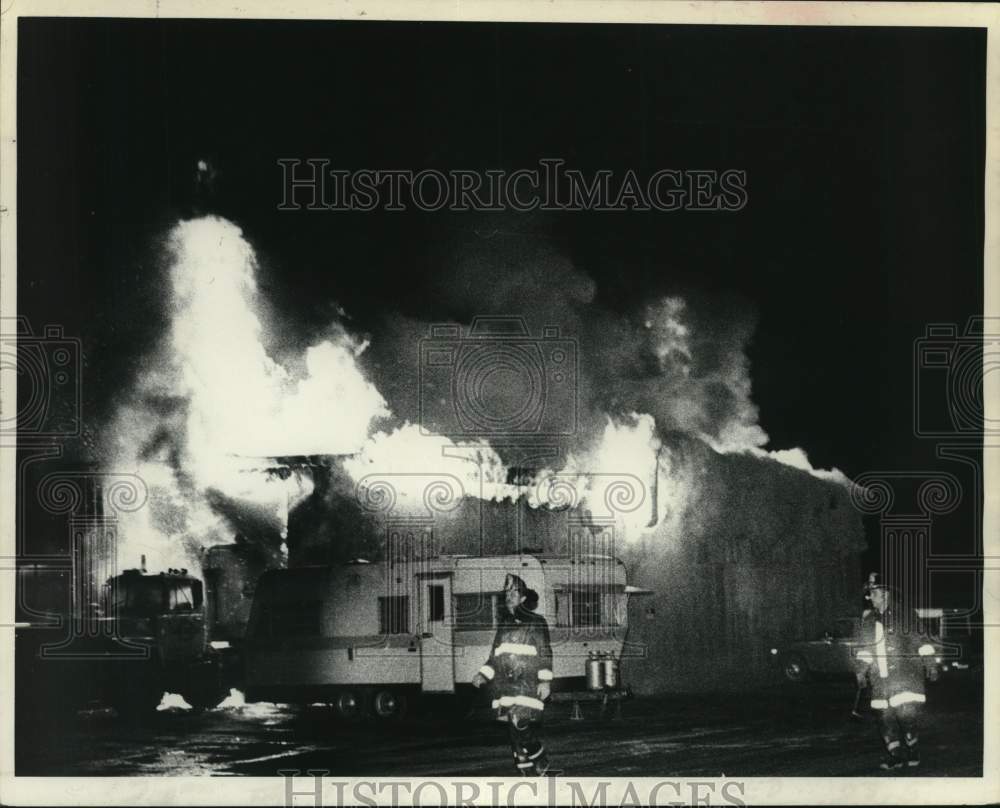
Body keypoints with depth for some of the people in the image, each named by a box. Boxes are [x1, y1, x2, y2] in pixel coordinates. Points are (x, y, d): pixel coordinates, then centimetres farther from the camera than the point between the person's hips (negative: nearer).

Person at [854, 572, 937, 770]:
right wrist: (862, 669, 15)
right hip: (880, 680, 5)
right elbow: (865, 648, 22)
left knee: (906, 715, -10)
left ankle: (912, 754, 11)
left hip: (905, 675, -5)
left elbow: (920, 641, 0)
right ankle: (895, 757, 11)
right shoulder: (868, 620, 13)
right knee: (885, 718, 1)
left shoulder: (903, 615, -2)